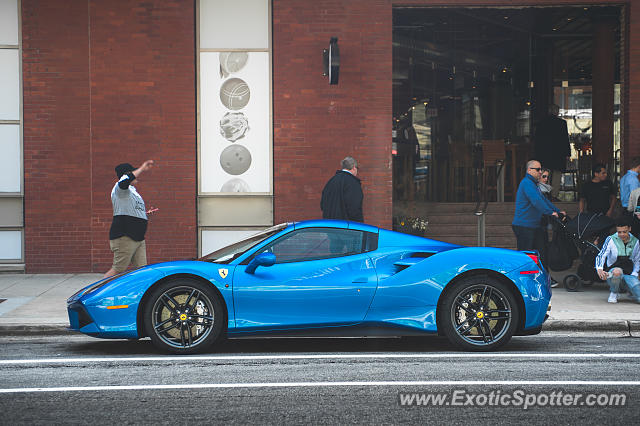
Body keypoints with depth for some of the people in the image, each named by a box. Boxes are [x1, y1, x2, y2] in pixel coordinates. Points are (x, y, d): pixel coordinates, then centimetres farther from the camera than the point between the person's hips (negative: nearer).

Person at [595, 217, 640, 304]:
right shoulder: (611, 240, -4)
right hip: (611, 273, -3)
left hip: (629, 275, 3)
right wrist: (600, 269, -34)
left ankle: (631, 292, 17)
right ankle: (614, 293, -9)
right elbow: (601, 256, -13)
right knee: (617, 271, -41)